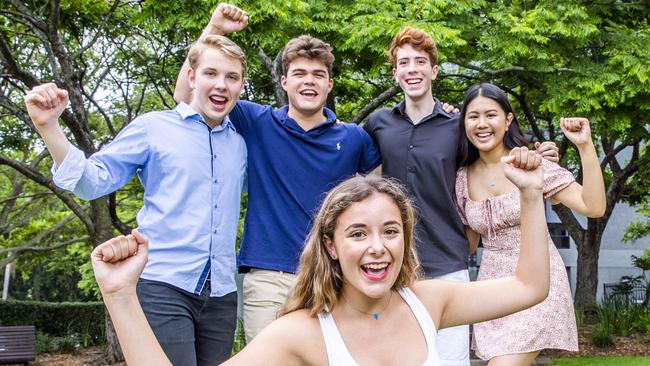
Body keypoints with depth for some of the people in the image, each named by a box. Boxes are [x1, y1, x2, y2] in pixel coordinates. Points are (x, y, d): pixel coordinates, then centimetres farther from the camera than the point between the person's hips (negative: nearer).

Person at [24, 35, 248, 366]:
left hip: (221, 295, 5)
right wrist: (48, 126, -14)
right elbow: (93, 182, -2)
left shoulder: (240, 144, 16)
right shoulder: (152, 127, 2)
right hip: (163, 287, -5)